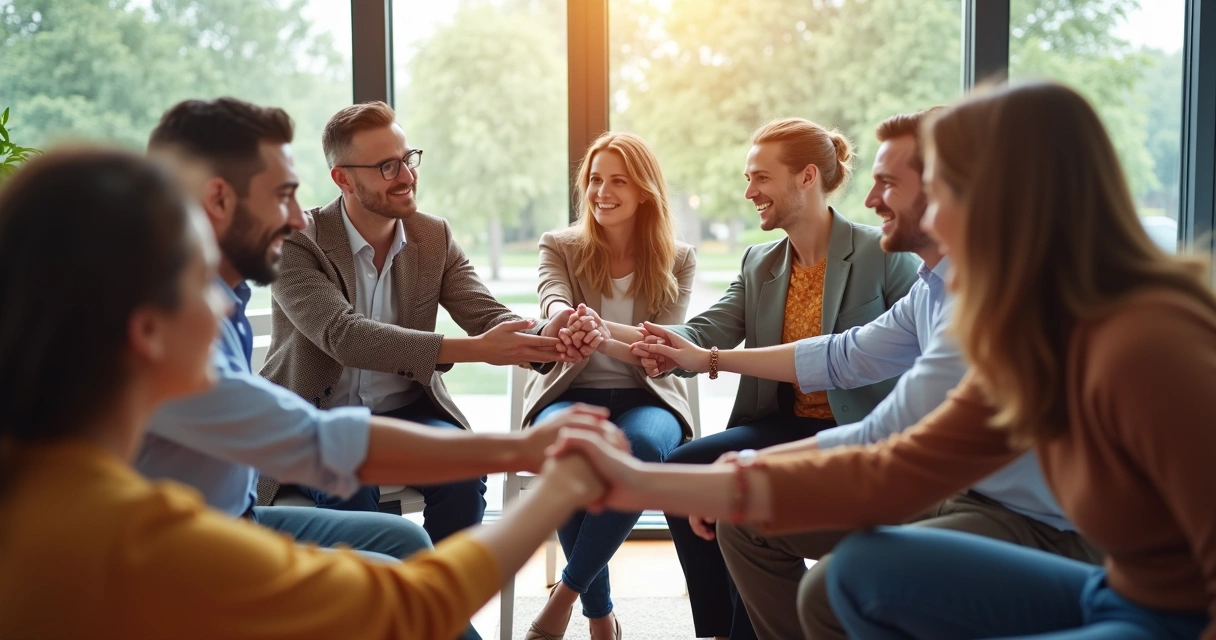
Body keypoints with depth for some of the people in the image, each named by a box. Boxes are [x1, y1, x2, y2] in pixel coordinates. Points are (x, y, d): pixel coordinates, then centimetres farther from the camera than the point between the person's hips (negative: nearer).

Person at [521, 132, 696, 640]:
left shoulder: (677, 260, 5)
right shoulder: (559, 247, 6)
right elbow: (554, 303, -16)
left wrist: (602, 332, -32)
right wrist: (569, 321, -44)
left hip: (645, 399, 0)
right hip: (571, 394, 0)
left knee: (643, 447, -37)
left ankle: (568, 590, -19)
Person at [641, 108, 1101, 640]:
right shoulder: (934, 287, 5)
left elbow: (882, 444, -26)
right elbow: (846, 356, 20)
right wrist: (709, 359, 23)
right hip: (955, 491, 9)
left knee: (834, 588, -33)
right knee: (747, 517, 8)